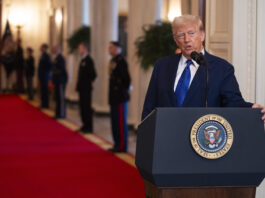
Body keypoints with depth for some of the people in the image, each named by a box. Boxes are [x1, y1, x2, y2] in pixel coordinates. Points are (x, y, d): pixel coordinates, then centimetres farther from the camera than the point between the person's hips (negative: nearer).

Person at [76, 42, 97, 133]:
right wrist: (79, 85, 14)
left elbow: (93, 74, -20)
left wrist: (88, 82, -9)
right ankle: (85, 126, 21)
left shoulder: (88, 60, -16)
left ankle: (89, 128, 1)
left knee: (87, 108, -5)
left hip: (86, 89, -10)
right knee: (83, 107, 13)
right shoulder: (83, 60, 14)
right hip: (82, 88, 10)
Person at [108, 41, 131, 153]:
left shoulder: (121, 61, -15)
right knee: (115, 121, 14)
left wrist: (124, 89, -9)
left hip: (120, 97, -10)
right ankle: (117, 144, 21)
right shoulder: (113, 61, 15)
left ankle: (122, 146, 0)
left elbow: (126, 78, -19)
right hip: (114, 97, 10)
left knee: (121, 122, -5)